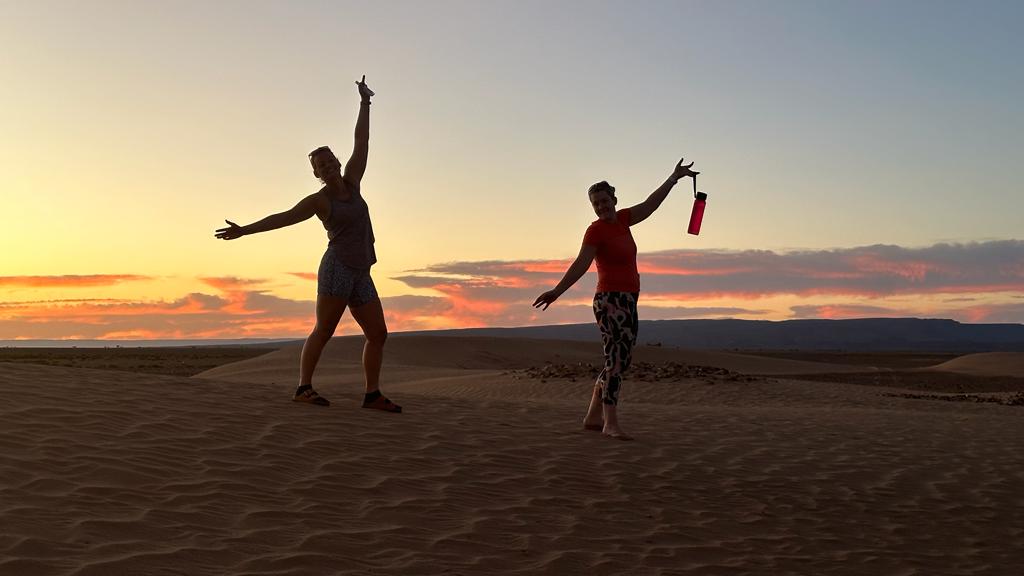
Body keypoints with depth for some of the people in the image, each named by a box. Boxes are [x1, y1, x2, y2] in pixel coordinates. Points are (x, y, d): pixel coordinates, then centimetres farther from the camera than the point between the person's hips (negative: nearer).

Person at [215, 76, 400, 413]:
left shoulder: (351, 182, 14)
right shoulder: (319, 200, 1)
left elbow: (362, 141, 14)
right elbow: (283, 218, -3)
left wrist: (364, 103, 13)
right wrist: (244, 230, -9)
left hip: (360, 275, 6)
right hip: (338, 268, -6)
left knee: (378, 334, 2)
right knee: (324, 330, -11)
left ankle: (373, 394, 5)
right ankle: (303, 388, -10)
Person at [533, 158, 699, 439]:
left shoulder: (621, 219, 13)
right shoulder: (596, 230, -8)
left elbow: (649, 205, 23)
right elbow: (581, 264, -17)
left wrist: (674, 178, 26)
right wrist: (557, 291, -29)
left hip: (628, 302, 9)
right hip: (611, 300, -9)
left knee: (620, 362, 11)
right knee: (616, 361, -17)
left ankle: (592, 417, 18)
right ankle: (610, 423, -19)